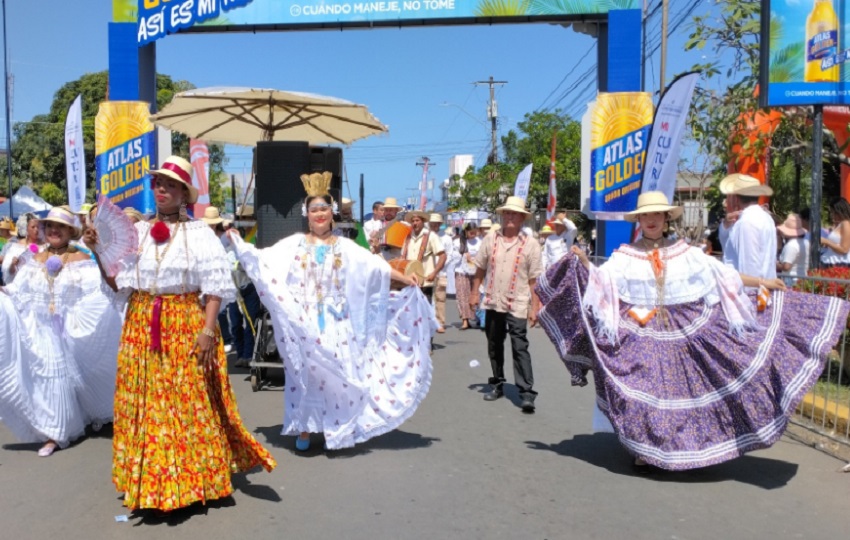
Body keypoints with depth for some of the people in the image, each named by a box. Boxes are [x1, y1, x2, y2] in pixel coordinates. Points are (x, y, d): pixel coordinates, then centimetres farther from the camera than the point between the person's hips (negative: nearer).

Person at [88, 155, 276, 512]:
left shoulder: (199, 234, -5)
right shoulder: (136, 232, 8)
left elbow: (215, 287, -8)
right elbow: (117, 283, 9)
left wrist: (208, 329, -15)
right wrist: (98, 251, -1)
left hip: (186, 327, -4)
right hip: (141, 328, 4)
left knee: (189, 402, 2)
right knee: (143, 403, 9)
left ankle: (190, 478, 16)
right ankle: (147, 479, 23)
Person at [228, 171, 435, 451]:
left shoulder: (344, 246, 7)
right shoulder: (294, 244, 7)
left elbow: (376, 267, 0)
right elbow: (262, 260, 3)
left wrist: (405, 279, -9)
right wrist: (235, 240, 1)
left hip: (335, 321, 1)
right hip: (305, 321, 0)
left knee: (336, 371, -1)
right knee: (305, 371, 2)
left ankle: (336, 429, 11)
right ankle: (304, 430, 12)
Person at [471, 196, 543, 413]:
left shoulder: (531, 245, -4)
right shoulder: (490, 239, 4)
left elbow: (534, 280, -5)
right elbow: (480, 269, 10)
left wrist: (535, 308, -7)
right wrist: (474, 294, 6)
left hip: (517, 305, -4)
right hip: (492, 302, 4)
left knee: (520, 348, -8)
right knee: (494, 346, 15)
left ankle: (527, 393, -5)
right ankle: (497, 385, 30)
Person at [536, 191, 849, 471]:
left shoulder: (684, 253, 10)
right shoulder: (625, 256, 3)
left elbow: (721, 274, 12)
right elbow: (600, 281, -8)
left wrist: (762, 281, 9)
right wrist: (582, 263, -25)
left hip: (683, 332, 3)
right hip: (641, 335, -2)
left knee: (683, 386, 3)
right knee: (642, 390, -7)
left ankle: (685, 447, 19)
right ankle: (644, 449, 7)